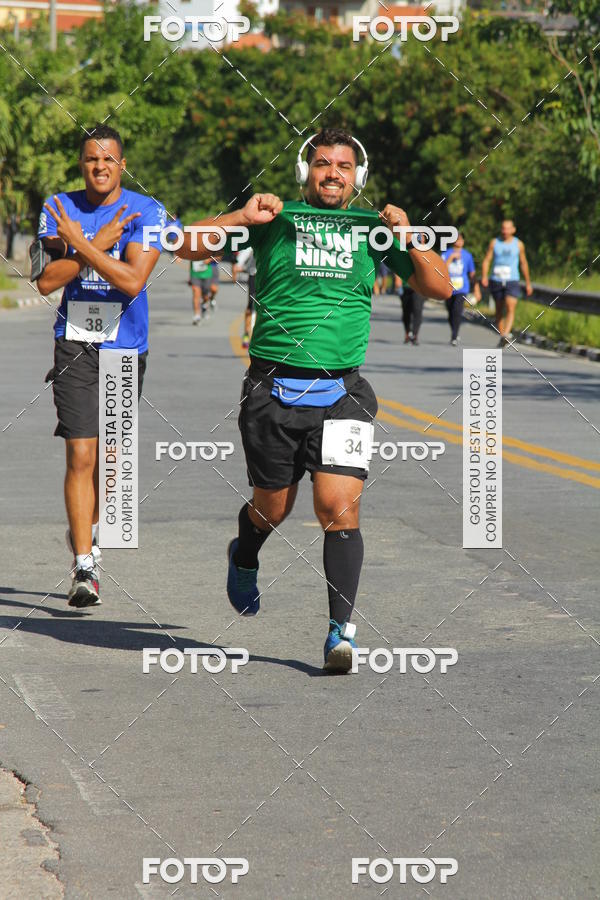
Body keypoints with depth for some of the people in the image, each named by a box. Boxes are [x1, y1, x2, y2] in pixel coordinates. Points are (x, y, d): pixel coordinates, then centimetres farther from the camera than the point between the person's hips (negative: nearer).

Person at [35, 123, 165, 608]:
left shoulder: (146, 212, -5)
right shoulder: (59, 208, 2)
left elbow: (132, 281, -18)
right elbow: (46, 281, -7)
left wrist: (81, 243, -18)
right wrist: (99, 242, -14)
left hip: (125, 349, 0)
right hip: (75, 347, 0)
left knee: (108, 455, 11)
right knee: (81, 454, -10)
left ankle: (87, 530, 39)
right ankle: (85, 569, -9)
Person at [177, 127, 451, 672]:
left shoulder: (372, 229, 8)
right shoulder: (275, 220, 3)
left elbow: (440, 287, 6)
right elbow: (187, 247, -1)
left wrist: (409, 238, -8)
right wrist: (242, 217, -14)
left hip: (342, 391, 0)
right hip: (273, 389, 0)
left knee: (339, 509, -13)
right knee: (273, 509, 14)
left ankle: (341, 628, -6)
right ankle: (244, 556, 48)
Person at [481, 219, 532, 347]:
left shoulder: (518, 244, 6)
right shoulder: (494, 243, 5)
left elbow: (524, 263, 16)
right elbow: (486, 260, 2)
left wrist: (528, 283, 19)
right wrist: (484, 276, -15)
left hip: (512, 281, -1)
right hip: (496, 280, 1)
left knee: (510, 308, -19)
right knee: (499, 310, 9)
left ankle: (506, 335, -29)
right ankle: (501, 336, 19)